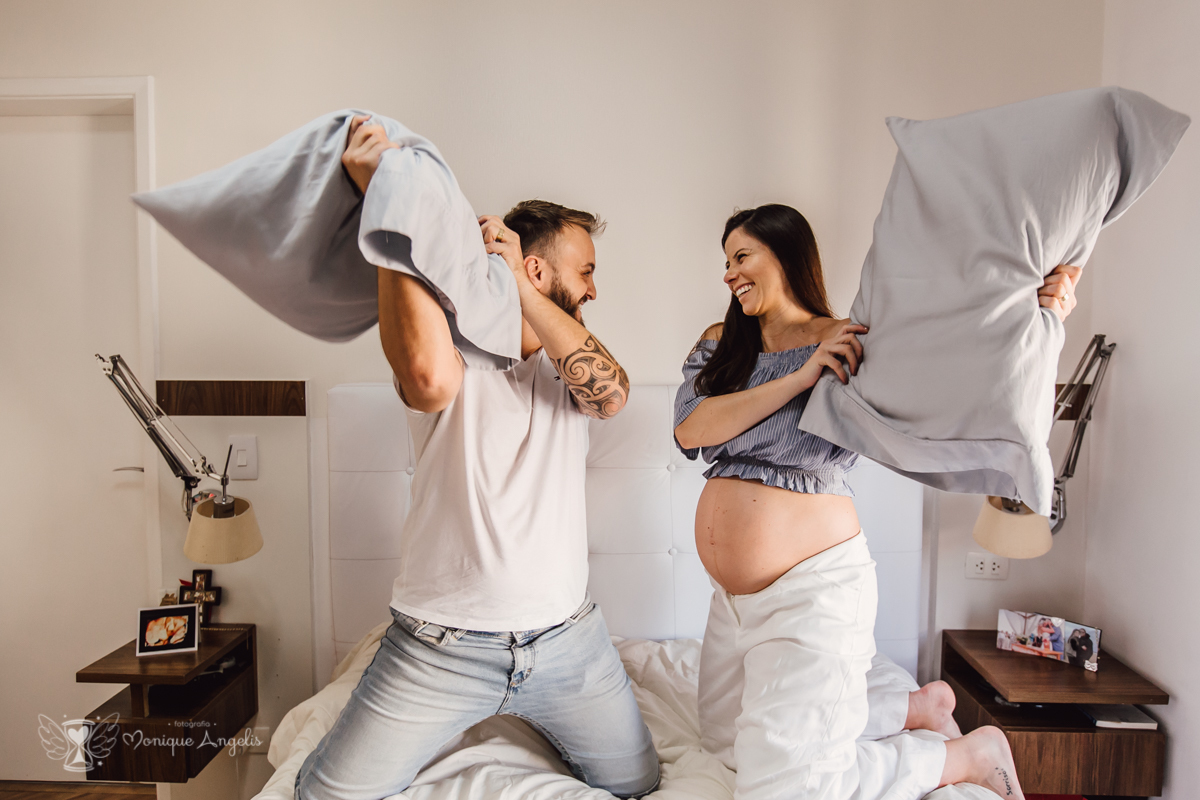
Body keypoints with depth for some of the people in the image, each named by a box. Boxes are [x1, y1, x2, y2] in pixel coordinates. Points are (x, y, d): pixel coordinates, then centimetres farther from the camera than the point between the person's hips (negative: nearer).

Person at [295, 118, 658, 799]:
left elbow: (611, 393, -17)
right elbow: (429, 379, -34)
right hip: (443, 644, -3)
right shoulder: (458, 352, -9)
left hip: (569, 638, 4)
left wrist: (520, 288, -19)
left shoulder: (567, 364, 6)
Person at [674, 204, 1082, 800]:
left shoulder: (851, 345, -11)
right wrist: (800, 377, -22)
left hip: (812, 587, -7)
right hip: (734, 594, 8)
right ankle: (915, 707, 33)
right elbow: (689, 429, -14)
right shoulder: (719, 345, 4)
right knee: (727, 741, 25)